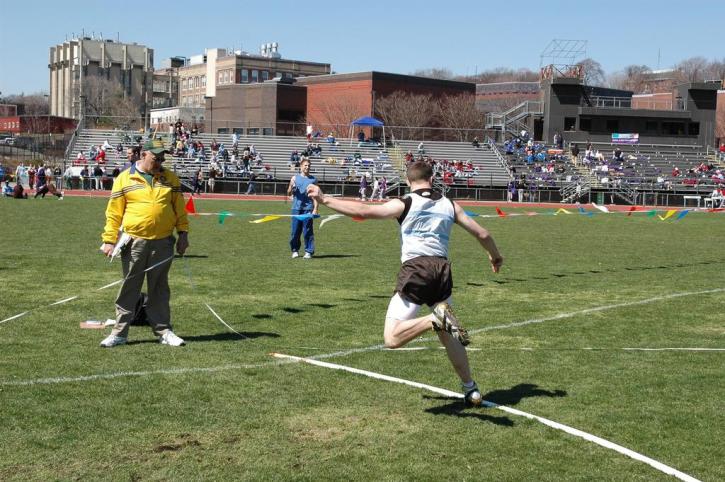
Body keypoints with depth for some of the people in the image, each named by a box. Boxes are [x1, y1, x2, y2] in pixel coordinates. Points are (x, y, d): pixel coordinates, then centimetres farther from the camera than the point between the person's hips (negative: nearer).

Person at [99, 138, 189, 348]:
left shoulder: (170, 179, 8)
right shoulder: (124, 179, 0)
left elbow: (180, 209, 11)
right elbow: (114, 213, 0)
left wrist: (183, 233, 3)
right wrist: (109, 240, -4)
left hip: (163, 243, 2)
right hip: (133, 242, -2)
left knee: (159, 289, 10)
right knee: (129, 288, 4)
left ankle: (163, 330, 17)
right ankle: (120, 332, 10)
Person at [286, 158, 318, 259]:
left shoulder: (313, 179, 8)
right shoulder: (295, 178, 10)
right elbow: (289, 193, 11)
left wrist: (315, 209, -3)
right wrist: (291, 188, -12)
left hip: (308, 208, -1)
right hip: (296, 208, 1)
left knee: (308, 231, -2)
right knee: (295, 231, 3)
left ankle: (308, 251, 3)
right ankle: (295, 250, 15)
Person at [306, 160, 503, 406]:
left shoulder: (404, 204, 4)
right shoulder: (450, 205, 16)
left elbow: (364, 211, -9)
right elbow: (482, 234, 21)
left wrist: (324, 199, -2)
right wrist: (495, 256, 40)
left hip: (415, 268, -5)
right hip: (443, 270, 5)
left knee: (392, 338, -8)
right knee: (449, 337, 23)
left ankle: (436, 318, -31)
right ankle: (470, 389, 27)